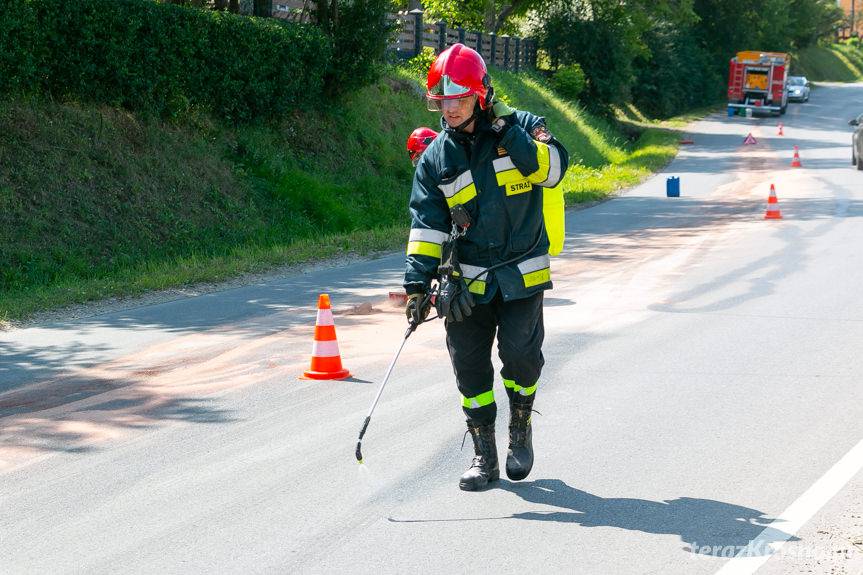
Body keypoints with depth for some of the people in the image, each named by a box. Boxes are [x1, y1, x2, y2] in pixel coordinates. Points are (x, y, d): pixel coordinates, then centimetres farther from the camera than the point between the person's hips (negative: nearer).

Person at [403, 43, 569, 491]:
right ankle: (484, 455, 14)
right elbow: (427, 224, 0)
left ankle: (521, 428, 15)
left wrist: (508, 132, -25)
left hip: (522, 274, -3)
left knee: (521, 354, -13)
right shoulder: (436, 159, 4)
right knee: (469, 366, 1)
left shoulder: (521, 129, -3)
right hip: (468, 281, 3)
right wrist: (418, 284, -9)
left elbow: (553, 168, -20)